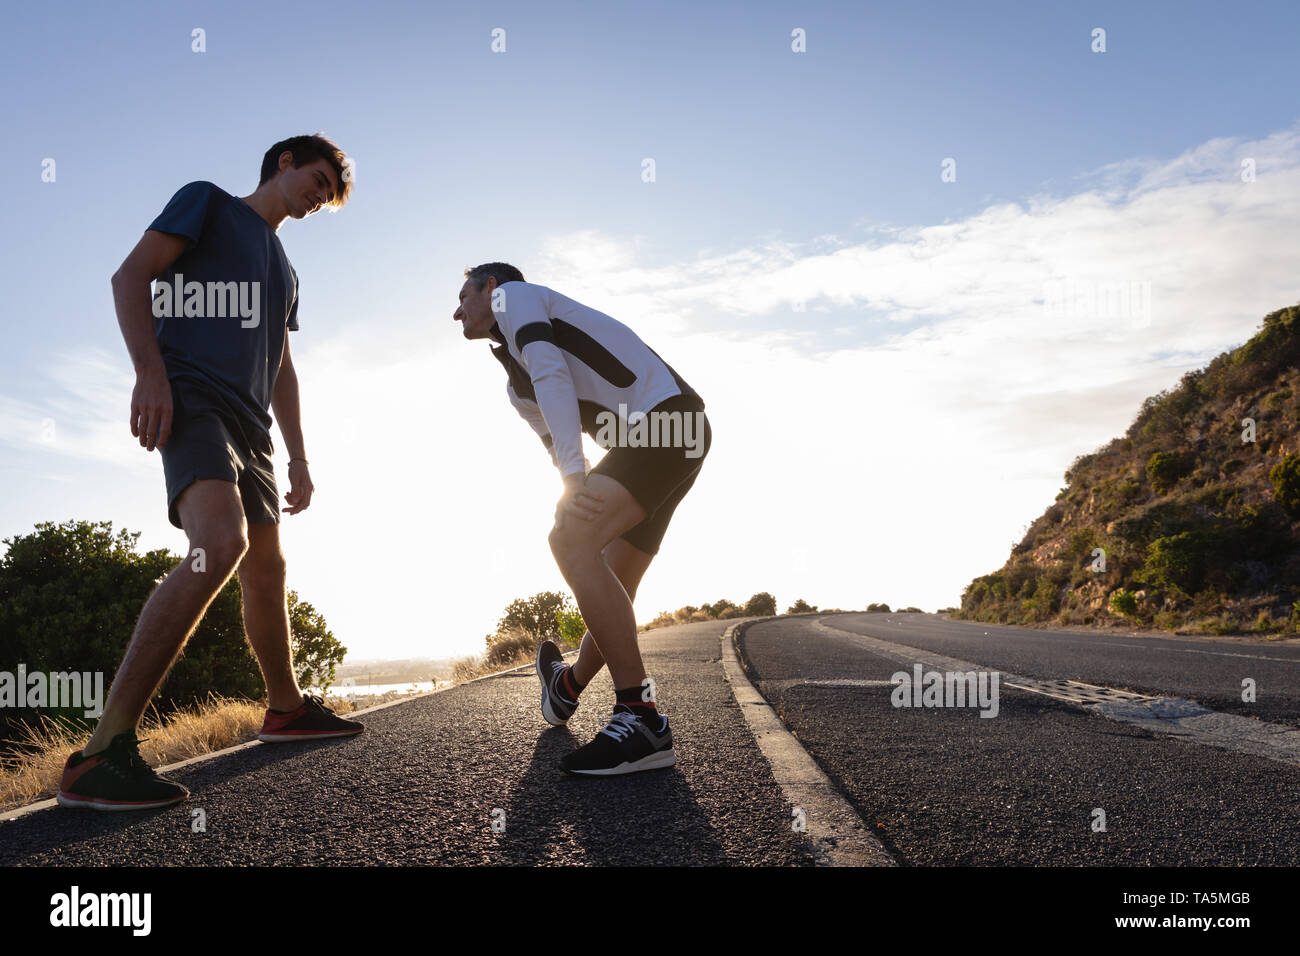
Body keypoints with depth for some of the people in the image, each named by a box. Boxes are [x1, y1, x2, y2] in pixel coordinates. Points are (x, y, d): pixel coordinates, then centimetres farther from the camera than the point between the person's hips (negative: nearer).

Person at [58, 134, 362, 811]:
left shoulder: (283, 271, 30)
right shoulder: (208, 202, 10)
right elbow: (130, 277, -1)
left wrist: (298, 459, 22)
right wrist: (149, 369, -16)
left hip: (248, 425, 9)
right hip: (192, 395, -9)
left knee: (266, 570, 11)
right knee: (221, 544, -30)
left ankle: (286, 708, 26)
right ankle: (100, 756, -31)